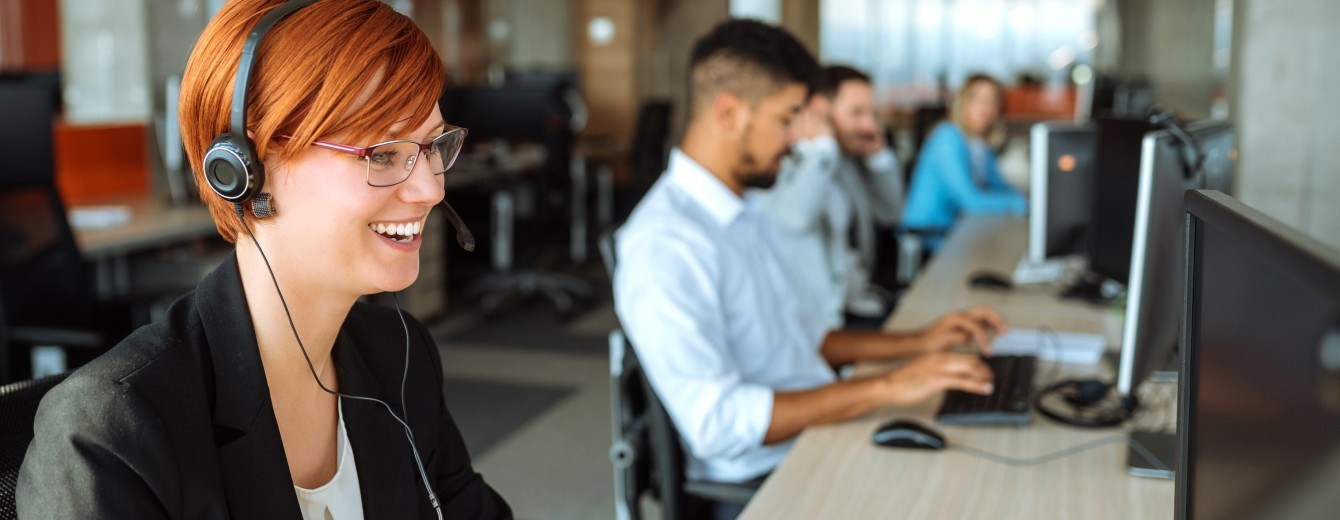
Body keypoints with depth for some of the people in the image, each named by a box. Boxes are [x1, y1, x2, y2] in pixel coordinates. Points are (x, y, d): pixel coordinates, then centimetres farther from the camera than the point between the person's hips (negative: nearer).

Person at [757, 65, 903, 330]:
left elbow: (890, 213, 22)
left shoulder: (848, 159, 13)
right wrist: (819, 145, -19)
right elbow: (796, 217, -33)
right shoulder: (780, 162, -13)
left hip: (857, 303, 9)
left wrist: (878, 154, 8)